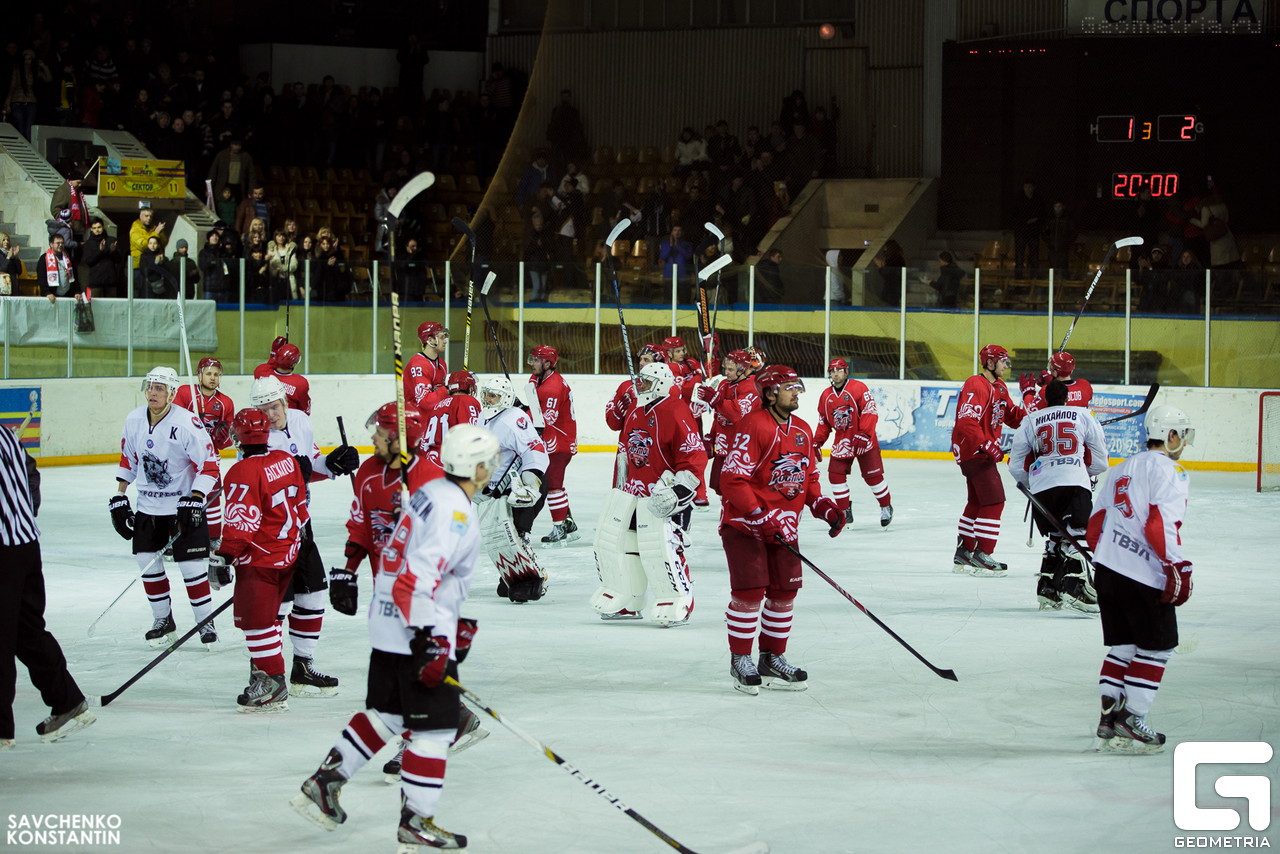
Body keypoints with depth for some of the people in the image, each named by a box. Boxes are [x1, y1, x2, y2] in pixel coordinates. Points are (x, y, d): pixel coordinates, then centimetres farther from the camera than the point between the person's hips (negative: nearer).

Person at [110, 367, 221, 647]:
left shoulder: (187, 423, -19)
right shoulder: (134, 421, -1)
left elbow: (209, 465, -16)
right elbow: (128, 460, 13)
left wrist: (194, 501, -23)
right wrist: (119, 498, 11)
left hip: (184, 505, -5)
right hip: (149, 506, 5)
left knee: (191, 566, -7)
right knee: (148, 563, 4)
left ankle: (206, 621, 8)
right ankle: (163, 621, 19)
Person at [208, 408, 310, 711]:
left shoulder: (243, 473, -20)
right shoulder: (286, 460, 5)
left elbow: (241, 523, -23)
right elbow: (300, 503, 15)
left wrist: (223, 558, -19)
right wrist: (298, 530, 29)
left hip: (260, 558, -9)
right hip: (289, 550, 9)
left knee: (255, 619, -6)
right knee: (267, 615, 20)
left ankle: (272, 686, -7)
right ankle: (264, 668, 29)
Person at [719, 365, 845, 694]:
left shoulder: (802, 430, 9)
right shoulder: (753, 426, -18)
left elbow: (808, 478, 19)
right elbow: (732, 479, -22)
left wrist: (824, 507, 2)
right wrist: (761, 517, -26)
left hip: (783, 526, 8)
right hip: (743, 522, -8)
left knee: (784, 591, 7)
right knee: (750, 590, -11)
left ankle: (772, 658, 20)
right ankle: (740, 660, 2)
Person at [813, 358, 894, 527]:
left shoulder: (859, 388, -11)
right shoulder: (826, 396, 9)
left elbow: (870, 412, -16)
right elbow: (824, 422, 16)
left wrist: (864, 434, -25)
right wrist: (817, 442, 10)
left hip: (863, 439, -5)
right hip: (841, 441, 5)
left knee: (873, 475, -5)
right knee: (836, 475, -3)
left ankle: (886, 507, 15)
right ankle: (845, 512, 9)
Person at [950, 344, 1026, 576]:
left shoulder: (999, 387, 14)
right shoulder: (976, 386, -18)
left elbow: (1013, 418, 12)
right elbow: (966, 422, -27)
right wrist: (987, 445, -30)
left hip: (982, 451, 11)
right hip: (973, 450, -11)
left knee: (977, 502, 17)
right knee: (994, 500, -13)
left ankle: (963, 554, 25)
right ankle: (981, 556, -11)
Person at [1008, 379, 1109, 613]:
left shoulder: (1030, 420, 20)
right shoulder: (1082, 415, 16)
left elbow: (1017, 465, 18)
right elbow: (1099, 458, 16)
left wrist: (1029, 483, 36)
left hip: (1041, 488, 3)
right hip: (1074, 483, -3)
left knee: (1056, 538, 19)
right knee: (1076, 537, -8)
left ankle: (1047, 589, 14)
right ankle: (1074, 586, -25)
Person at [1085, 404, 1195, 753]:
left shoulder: (1121, 470, 18)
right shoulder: (1168, 470, -9)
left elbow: (1096, 524, 19)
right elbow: (1161, 525, -20)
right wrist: (1178, 568, -19)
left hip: (1107, 568, 8)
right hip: (1144, 576, -8)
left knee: (1124, 643, 17)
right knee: (1157, 646, 2)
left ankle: (1109, 716, 13)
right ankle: (1130, 724, -1)